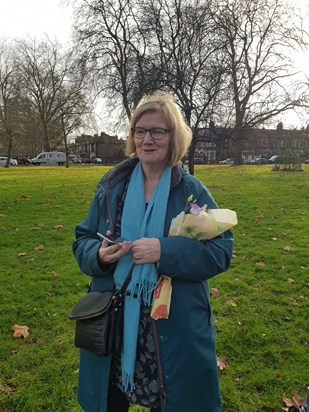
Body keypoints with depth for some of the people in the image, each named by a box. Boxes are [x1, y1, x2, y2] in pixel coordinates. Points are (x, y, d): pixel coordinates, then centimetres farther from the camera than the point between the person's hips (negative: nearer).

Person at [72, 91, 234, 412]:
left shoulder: (193, 191, -5)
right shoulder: (111, 187, 2)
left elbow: (221, 251, -9)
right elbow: (82, 241, 6)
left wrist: (165, 251, -23)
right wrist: (98, 254, -17)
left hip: (175, 329, -2)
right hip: (111, 324, 3)